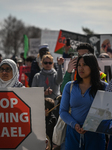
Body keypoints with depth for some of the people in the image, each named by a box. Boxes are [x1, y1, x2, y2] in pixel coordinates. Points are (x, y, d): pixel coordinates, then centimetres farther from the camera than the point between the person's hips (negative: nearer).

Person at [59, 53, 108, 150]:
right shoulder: (70, 86, 8)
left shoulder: (103, 87, 2)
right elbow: (63, 111, 7)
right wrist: (74, 124, -10)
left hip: (95, 134, -2)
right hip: (73, 134, 2)